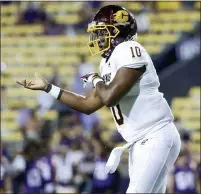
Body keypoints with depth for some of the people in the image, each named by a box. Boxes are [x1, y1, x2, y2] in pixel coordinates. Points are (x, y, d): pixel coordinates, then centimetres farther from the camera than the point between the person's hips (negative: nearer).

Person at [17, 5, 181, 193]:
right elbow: (88, 105, 20)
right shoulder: (108, 63, 14)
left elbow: (109, 98, -24)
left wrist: (95, 79, -3)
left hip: (156, 137, -10)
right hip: (140, 142, 10)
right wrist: (47, 87, 19)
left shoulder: (129, 51, -14)